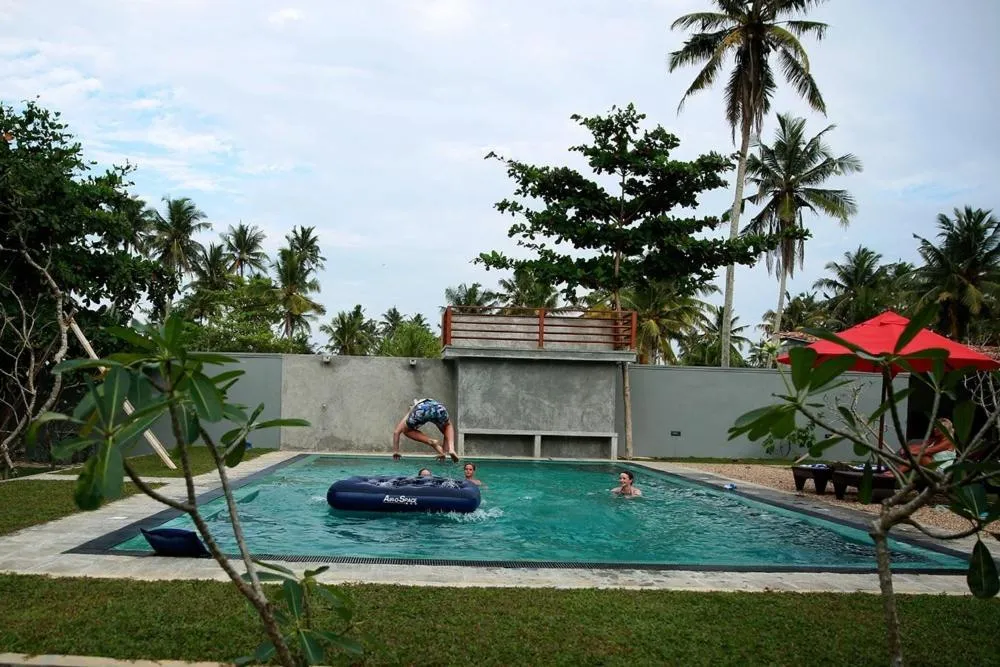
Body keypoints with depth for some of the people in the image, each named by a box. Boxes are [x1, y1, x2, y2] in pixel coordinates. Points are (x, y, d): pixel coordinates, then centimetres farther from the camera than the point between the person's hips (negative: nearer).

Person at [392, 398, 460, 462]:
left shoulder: (410, 413, 42)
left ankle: (431, 442, 6)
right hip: (438, 408, 2)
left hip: (420, 410, -2)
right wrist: (443, 452, 49)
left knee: (407, 431, 28)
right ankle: (451, 449, 8)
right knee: (448, 427, 34)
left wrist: (395, 451, 40)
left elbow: (396, 432, 34)